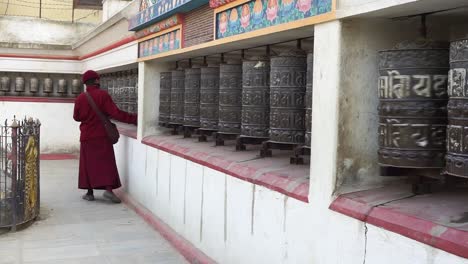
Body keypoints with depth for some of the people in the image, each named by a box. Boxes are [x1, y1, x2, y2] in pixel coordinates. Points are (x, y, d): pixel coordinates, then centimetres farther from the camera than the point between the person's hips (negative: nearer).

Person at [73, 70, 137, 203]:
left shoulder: (80, 98, -1)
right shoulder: (103, 95, -11)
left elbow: (76, 117, 12)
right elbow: (115, 113, -17)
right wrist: (134, 118, -13)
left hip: (86, 137, 3)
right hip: (102, 136, -3)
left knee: (88, 163, 10)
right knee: (106, 162, -1)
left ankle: (90, 192, 12)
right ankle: (108, 189, -14)